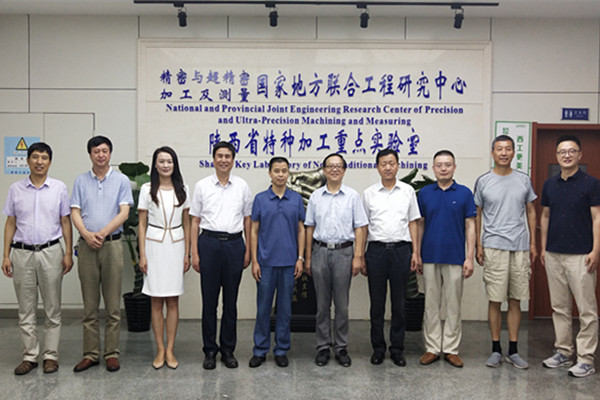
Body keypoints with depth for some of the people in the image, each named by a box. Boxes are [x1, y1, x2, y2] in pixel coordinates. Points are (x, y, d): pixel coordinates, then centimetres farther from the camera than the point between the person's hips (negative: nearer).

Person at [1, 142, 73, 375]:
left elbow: (66, 222, 3)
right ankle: (29, 356, 16)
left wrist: (68, 253, -3)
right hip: (22, 253, 1)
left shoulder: (59, 188, 3)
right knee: (26, 310, 7)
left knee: (52, 310, 4)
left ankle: (50, 356, 13)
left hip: (50, 253, -1)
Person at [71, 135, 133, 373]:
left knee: (113, 306, 1)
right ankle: (90, 354, 14)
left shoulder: (121, 180, 4)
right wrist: (87, 234, -15)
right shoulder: (81, 181, 10)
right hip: (86, 246, 2)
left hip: (112, 244, -1)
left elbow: (124, 212, -4)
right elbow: (75, 212, 3)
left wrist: (103, 232, -17)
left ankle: (112, 353, 10)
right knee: (89, 305, 6)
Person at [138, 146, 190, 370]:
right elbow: (142, 224, 2)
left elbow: (186, 223, 10)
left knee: (173, 301, 4)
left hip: (176, 245, 2)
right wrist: (142, 254, -4)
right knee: (156, 301, 3)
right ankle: (160, 350, 13)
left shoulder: (182, 190, 7)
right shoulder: (147, 189, 2)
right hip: (154, 245, -1)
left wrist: (187, 253, 5)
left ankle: (170, 350, 12)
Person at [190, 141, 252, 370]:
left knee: (231, 300, 7)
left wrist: (248, 250, 4)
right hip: (209, 242, -1)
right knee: (209, 300, 4)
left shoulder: (242, 186, 6)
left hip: (234, 244, 1)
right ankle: (210, 350, 15)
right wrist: (194, 253, -2)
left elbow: (247, 220, 9)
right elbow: (195, 222, 4)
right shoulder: (202, 186, 4)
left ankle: (228, 350, 18)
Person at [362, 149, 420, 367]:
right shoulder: (369, 193, 5)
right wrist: (360, 255, 2)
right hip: (376, 250, 0)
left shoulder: (408, 191, 7)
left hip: (401, 249, 0)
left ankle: (397, 349, 17)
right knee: (377, 302, 5)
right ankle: (378, 348, 17)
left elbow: (412, 222, 8)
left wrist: (415, 252, 1)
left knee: (399, 302, 6)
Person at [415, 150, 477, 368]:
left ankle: (451, 349, 16)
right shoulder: (424, 193, 5)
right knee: (431, 305, 7)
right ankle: (432, 348, 16)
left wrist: (470, 257, -7)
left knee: (453, 305, 6)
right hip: (430, 258, 1)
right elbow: (420, 225, 8)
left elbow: (470, 226, 0)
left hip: (455, 258, -1)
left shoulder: (464, 193, 1)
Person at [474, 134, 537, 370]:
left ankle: (513, 350, 16)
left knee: (515, 301, 7)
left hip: (520, 247, 2)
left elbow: (530, 212, 14)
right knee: (495, 300, 1)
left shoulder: (523, 180, 8)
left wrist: (532, 243, 8)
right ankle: (496, 349, 12)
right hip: (494, 246, -2)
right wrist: (478, 246, 0)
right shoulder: (483, 181, 2)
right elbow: (477, 215, 6)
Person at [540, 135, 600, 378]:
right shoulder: (549, 185, 10)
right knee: (559, 307, 12)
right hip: (553, 255, 5)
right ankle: (563, 352, 23)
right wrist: (543, 247, 12)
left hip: (580, 256, -5)